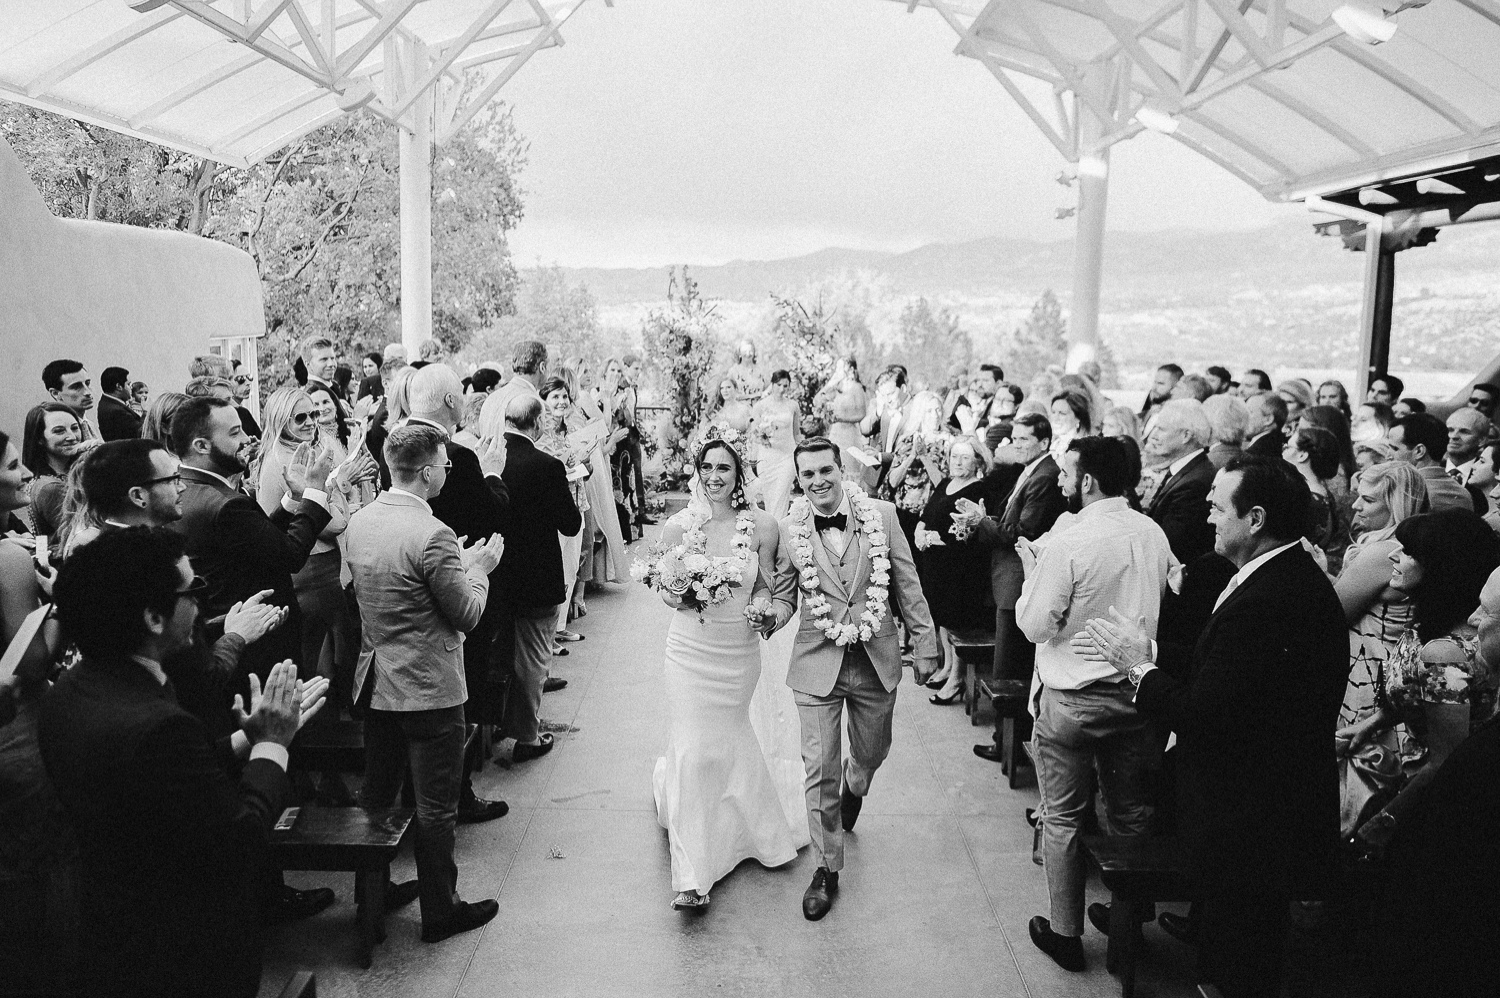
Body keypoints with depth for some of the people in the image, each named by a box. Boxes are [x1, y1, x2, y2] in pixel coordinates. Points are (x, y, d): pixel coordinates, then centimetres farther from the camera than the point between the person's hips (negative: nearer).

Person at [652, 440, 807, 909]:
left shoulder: (762, 526, -7)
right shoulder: (678, 527, -8)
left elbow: (766, 587, 4)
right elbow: (666, 591, 3)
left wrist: (765, 609, -17)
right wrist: (684, 597, -19)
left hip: (739, 651, 2)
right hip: (691, 649, -1)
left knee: (727, 742, 20)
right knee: (693, 752, -2)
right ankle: (692, 875, 8)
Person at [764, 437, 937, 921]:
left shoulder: (881, 515, -6)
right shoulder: (788, 529, -6)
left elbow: (907, 584, 1)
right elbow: (785, 591, 5)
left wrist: (924, 644, 3)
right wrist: (773, 618, -16)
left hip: (876, 661, 2)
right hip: (817, 663, -1)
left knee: (871, 753, 22)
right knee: (820, 769, 0)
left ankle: (853, 788, 59)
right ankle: (827, 869, 18)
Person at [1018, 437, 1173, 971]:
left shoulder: (1068, 542, -21)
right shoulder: (1153, 533, -2)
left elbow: (1034, 626, -15)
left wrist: (1031, 571, -2)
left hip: (1073, 701, -5)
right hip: (1136, 691, 6)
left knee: (1064, 818, 10)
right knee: (1131, 812, 19)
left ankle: (1065, 933, 21)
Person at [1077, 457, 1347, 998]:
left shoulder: (1262, 604, -30)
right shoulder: (1300, 577, 3)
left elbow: (1204, 717, -28)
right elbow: (1221, 668, 7)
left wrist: (1138, 667, -14)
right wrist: (1151, 652, 0)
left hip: (1247, 825, -10)